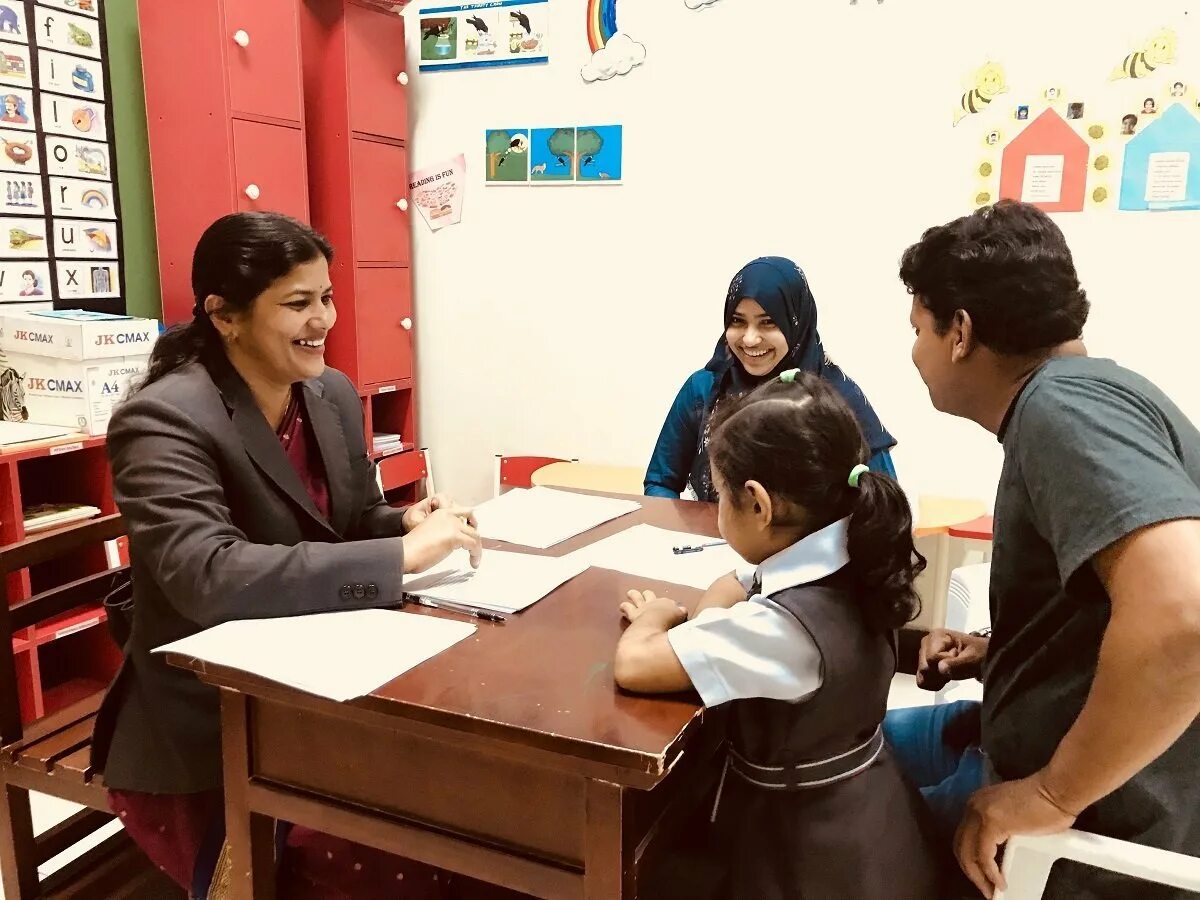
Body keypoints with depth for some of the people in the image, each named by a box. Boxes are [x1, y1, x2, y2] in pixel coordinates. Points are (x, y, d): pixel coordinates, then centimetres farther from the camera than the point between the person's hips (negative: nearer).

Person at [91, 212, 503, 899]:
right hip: (205, 741, -6)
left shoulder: (334, 393, 4)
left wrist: (409, 523, -9)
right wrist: (400, 557, -32)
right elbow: (206, 576, -31)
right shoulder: (164, 420, -18)